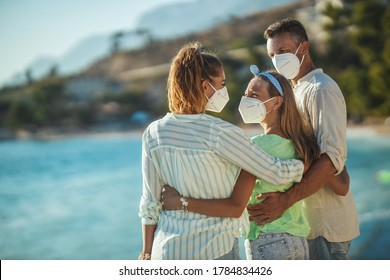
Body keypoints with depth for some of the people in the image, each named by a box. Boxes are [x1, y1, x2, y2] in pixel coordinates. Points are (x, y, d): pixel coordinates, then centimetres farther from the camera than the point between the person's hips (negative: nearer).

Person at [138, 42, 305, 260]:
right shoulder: (220, 133, -15)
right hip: (213, 250, -5)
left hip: (167, 250, 5)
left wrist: (147, 252, 14)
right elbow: (278, 173, -9)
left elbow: (149, 203, 5)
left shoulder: (153, 133, 0)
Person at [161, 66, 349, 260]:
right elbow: (342, 187, 9)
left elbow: (235, 207, -24)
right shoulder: (302, 143, 4)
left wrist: (180, 202, -25)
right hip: (300, 243, 7)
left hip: (267, 245, -7)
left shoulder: (256, 146, -16)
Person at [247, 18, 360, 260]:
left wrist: (285, 201, -31)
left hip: (326, 220, -10)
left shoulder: (321, 89, -13)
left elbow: (333, 158, -26)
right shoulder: (298, 90, 18)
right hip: (308, 217, 10)